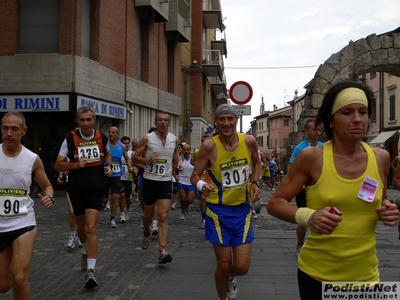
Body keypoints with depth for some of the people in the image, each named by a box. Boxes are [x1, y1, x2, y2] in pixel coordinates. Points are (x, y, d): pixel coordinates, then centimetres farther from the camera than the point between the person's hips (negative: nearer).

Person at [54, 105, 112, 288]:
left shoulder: (102, 138, -2)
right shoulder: (70, 139, -9)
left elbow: (107, 153, 20)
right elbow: (58, 165, -5)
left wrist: (108, 166, 1)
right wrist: (75, 165, -22)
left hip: (96, 188, -1)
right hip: (76, 189, 1)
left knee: (91, 228, -13)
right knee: (81, 226, 19)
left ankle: (90, 271, -9)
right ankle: (86, 251, 50)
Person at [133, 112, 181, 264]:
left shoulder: (174, 139, 0)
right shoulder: (147, 139, -9)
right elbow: (135, 157, -5)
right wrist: (148, 160, -21)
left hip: (166, 182, 1)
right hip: (149, 181, -1)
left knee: (163, 216, -9)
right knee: (149, 213, 17)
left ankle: (162, 251, -12)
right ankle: (146, 232, 49)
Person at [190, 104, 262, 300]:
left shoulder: (249, 141, -6)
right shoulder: (209, 145, -16)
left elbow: (256, 163, 15)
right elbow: (195, 175, -11)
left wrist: (254, 182, 0)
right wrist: (201, 185, -33)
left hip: (242, 209, 3)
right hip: (219, 211, -2)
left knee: (242, 266, 3)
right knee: (224, 265, 4)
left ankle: (231, 278, 41)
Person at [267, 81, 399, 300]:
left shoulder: (380, 158, -2)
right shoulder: (312, 157, -12)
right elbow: (275, 204, -8)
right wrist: (308, 216, -25)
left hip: (365, 274, 3)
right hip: (317, 274, -2)